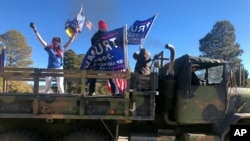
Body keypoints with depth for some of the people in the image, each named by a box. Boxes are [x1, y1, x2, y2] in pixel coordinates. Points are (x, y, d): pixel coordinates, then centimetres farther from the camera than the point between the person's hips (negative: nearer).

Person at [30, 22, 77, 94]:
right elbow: (41, 40, 7)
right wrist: (35, 30, 5)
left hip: (59, 69, 0)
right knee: (47, 86, 4)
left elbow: (70, 41, 15)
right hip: (50, 69, 1)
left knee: (60, 85, -11)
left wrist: (75, 32, 14)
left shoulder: (62, 49, 11)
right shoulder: (49, 48, 8)